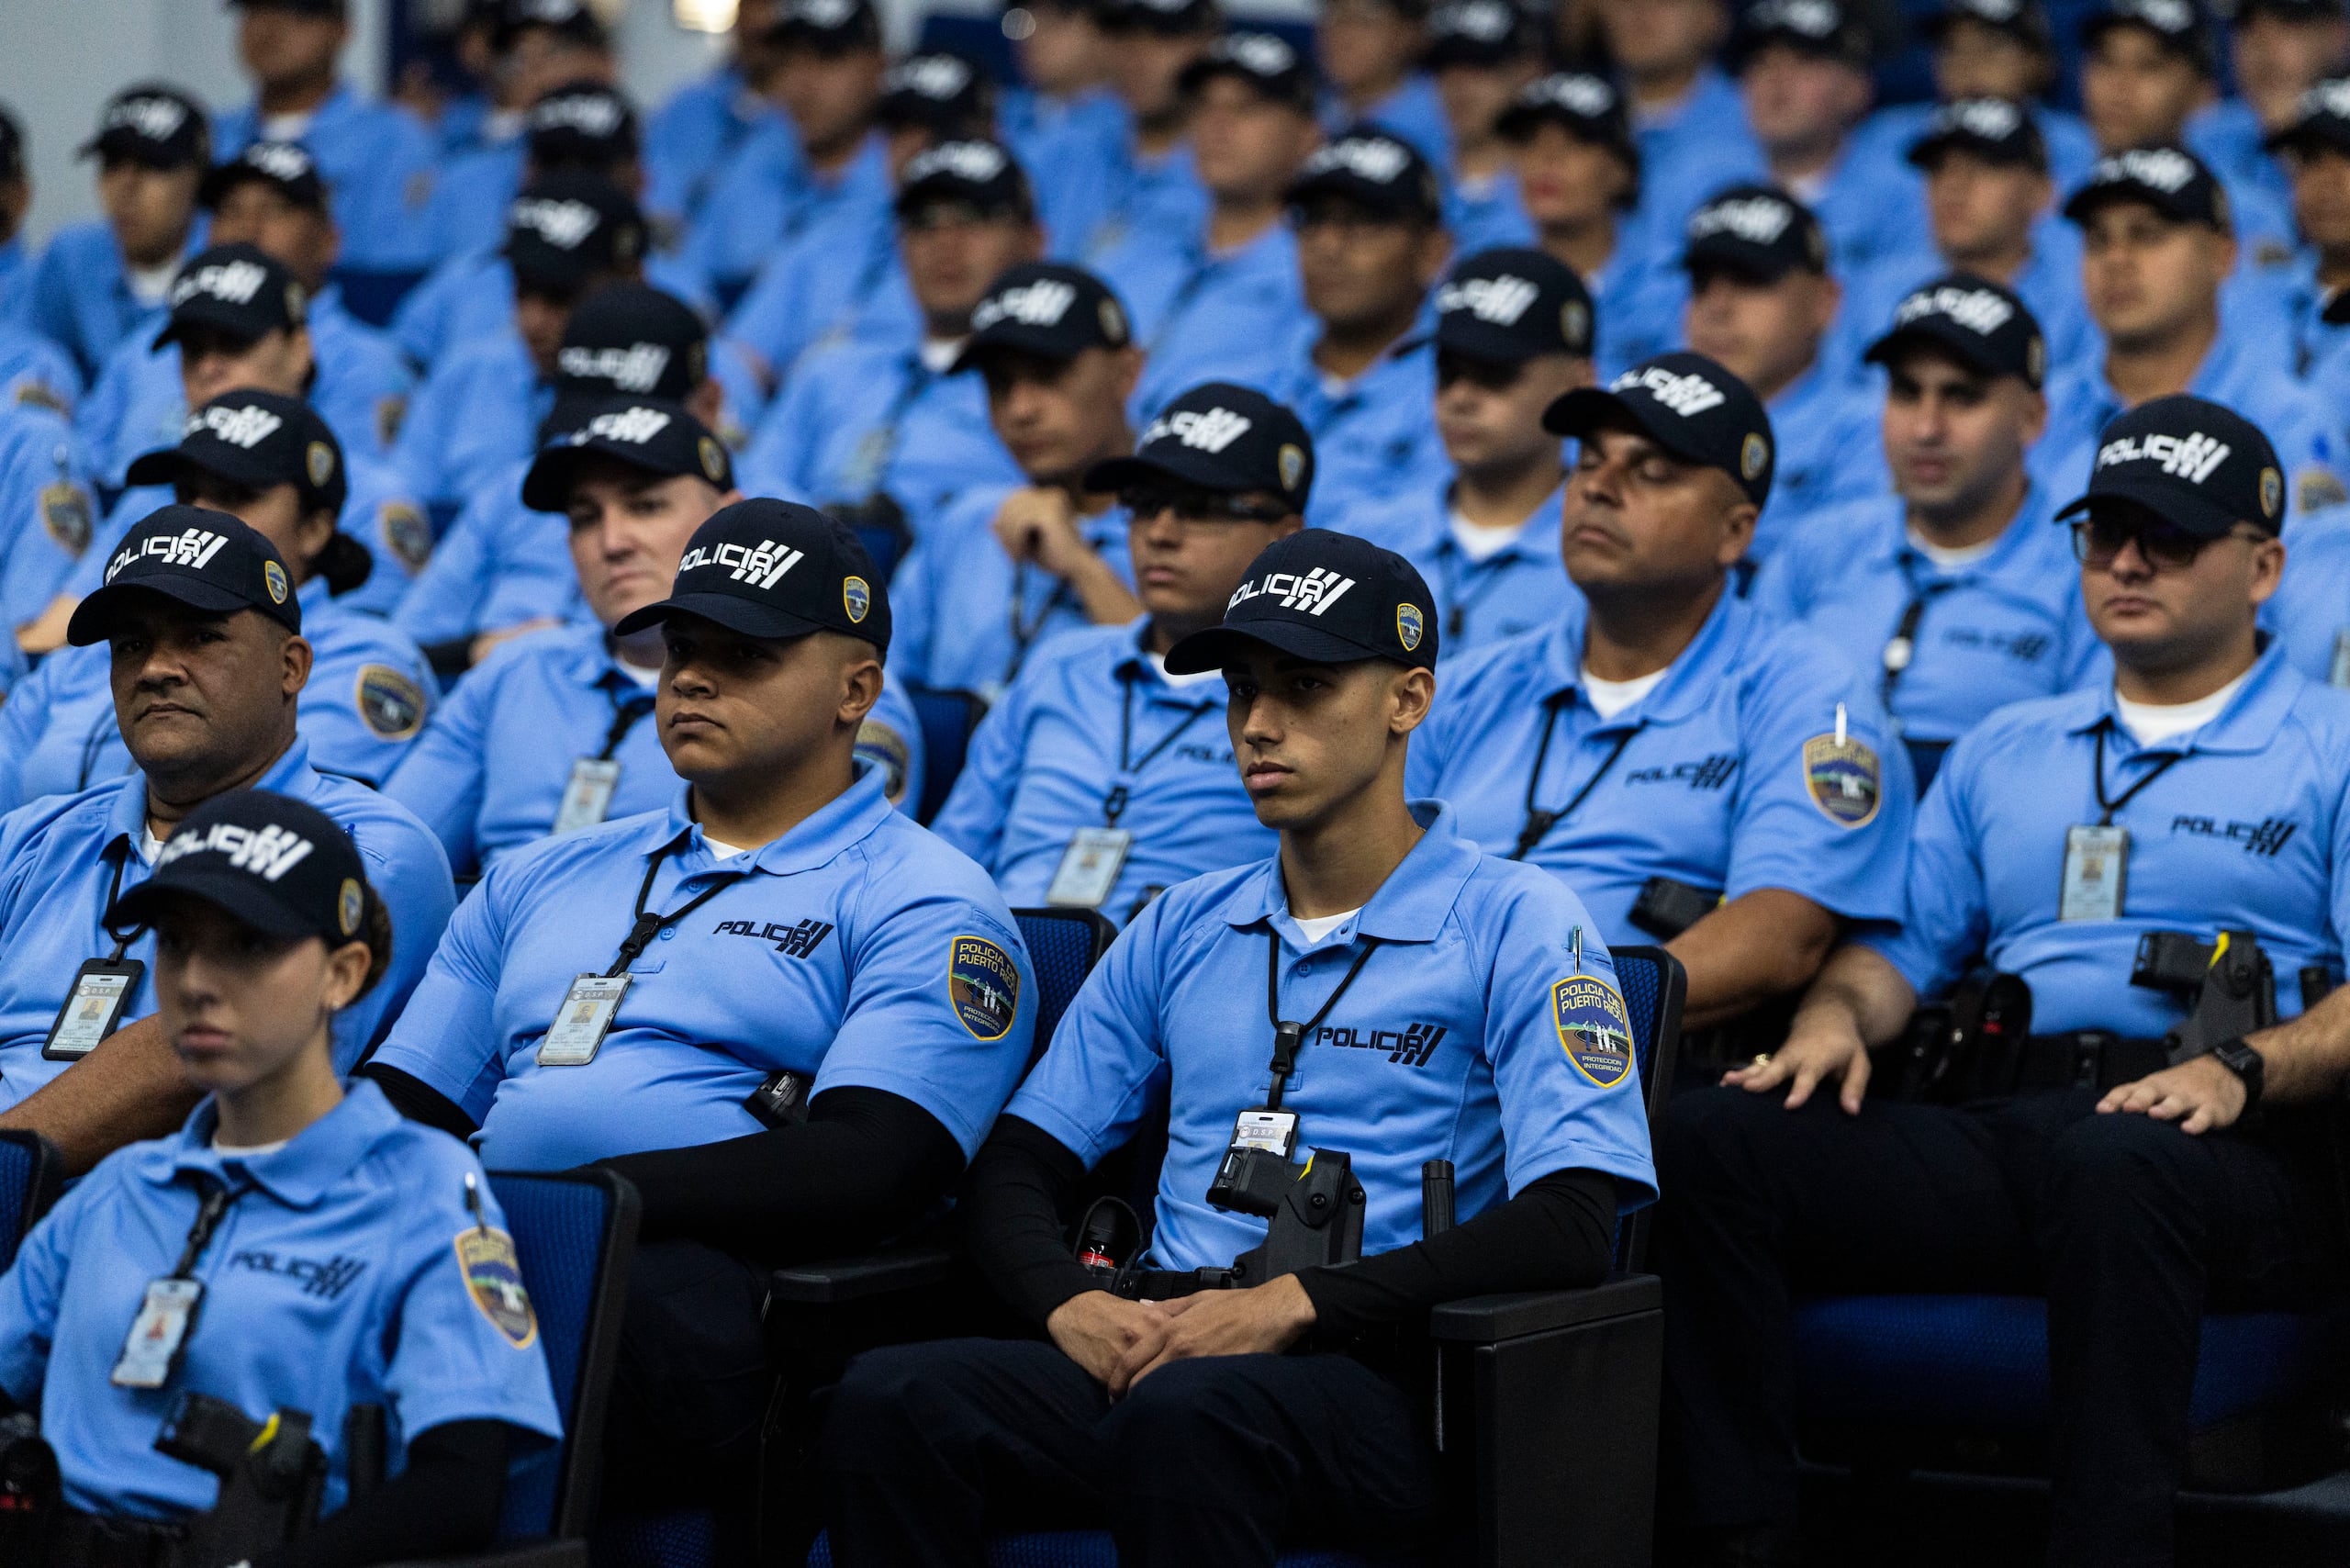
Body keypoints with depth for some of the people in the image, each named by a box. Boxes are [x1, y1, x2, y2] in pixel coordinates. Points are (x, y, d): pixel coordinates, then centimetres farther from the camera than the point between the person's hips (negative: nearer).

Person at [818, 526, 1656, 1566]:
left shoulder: (1517, 926, 4)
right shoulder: (1182, 931, 22)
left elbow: (1572, 1226, -9)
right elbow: (1018, 1162, 19)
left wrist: (1291, 1306, -17)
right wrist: (1071, 1304, -5)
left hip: (1376, 1383, -5)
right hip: (1159, 1349, 5)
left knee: (1180, 1414, -40)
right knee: (888, 1397, -27)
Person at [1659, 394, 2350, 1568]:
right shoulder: (2003, 753, 29)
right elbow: (1909, 943, 26)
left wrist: (2242, 1070, -19)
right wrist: (1835, 1017, 3)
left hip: (2235, 1155, -5)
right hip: (2002, 1126, 5)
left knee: (2114, 1163, -43)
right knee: (1708, 1140, -19)